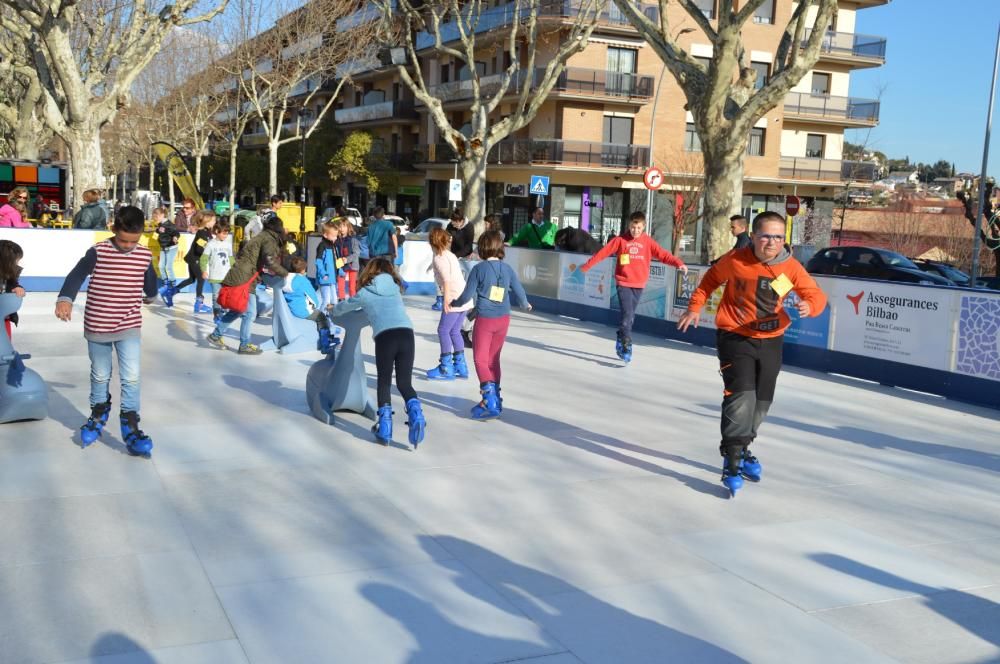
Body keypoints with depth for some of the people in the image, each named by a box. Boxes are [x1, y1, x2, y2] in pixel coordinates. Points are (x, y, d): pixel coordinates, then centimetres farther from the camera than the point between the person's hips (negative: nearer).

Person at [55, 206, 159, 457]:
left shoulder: (145, 255, -4)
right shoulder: (98, 252, -13)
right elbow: (76, 275, -25)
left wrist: (151, 295, 37)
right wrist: (65, 298, -43)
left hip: (130, 327, 1)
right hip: (98, 326, -1)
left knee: (131, 378, -6)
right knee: (100, 376, 16)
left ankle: (130, 427, 1)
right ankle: (98, 414, 39)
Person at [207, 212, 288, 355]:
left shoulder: (262, 236, 19)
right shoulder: (269, 239, -9)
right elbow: (269, 261, -22)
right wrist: (284, 273, -13)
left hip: (239, 277, 9)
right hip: (244, 279, -9)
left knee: (238, 310, 19)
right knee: (249, 313, -2)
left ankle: (215, 335, 26)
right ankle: (244, 346, 6)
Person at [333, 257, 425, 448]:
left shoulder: (365, 293, 18)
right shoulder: (395, 288, 25)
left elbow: (339, 309, 34)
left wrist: (334, 311, 57)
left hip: (384, 336, -2)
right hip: (407, 333, 2)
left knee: (384, 382, 14)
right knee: (404, 383, 10)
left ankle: (385, 427, 7)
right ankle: (415, 413, -16)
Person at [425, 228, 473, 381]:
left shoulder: (439, 258, -9)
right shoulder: (450, 255, 18)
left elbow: (447, 279, -19)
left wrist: (446, 300, -20)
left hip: (454, 299, -9)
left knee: (443, 330, -1)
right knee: (454, 331, 15)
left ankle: (446, 368, 1)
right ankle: (460, 366, 18)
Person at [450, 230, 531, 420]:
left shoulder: (479, 269, -11)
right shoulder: (507, 269, 1)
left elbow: (467, 295, -7)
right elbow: (519, 292, 7)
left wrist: (454, 303, 14)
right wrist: (525, 304, 30)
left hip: (484, 319, -5)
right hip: (503, 319, 5)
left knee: (480, 359, 0)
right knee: (493, 359, 16)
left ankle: (489, 394, -18)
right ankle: (495, 400, 21)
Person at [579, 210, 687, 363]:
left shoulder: (648, 242, 0)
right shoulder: (621, 240, -3)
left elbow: (663, 254, -7)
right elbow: (604, 252, -1)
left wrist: (678, 263, -22)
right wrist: (588, 265, 1)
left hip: (639, 285, 2)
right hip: (623, 283, -2)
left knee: (630, 316, 10)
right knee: (627, 314, -13)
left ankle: (621, 341, 27)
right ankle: (626, 346, -10)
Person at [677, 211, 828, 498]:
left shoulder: (791, 268, -10)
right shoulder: (736, 260, -14)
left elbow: (817, 295, -7)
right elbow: (712, 279, 4)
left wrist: (809, 306, -29)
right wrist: (695, 307, 2)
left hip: (771, 341, 4)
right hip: (735, 337, -4)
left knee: (761, 402, 13)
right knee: (741, 395, -18)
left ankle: (740, 449, 35)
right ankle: (732, 462, -12)